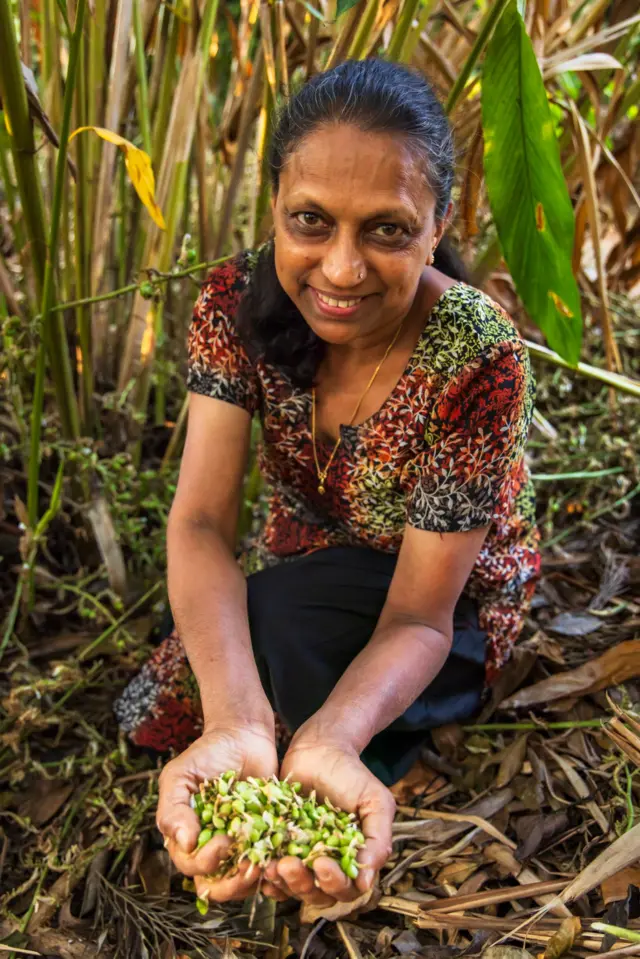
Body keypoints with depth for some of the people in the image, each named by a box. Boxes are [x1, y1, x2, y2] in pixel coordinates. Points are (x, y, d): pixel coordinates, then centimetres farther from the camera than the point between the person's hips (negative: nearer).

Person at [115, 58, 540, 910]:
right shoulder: (238, 303, -21)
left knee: (279, 608, -32)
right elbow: (202, 521, -28)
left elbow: (418, 615, -28)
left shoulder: (481, 363, -32)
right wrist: (235, 720, -47)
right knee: (151, 717, -7)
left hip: (452, 616, -4)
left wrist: (328, 740, -50)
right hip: (300, 575, 4)